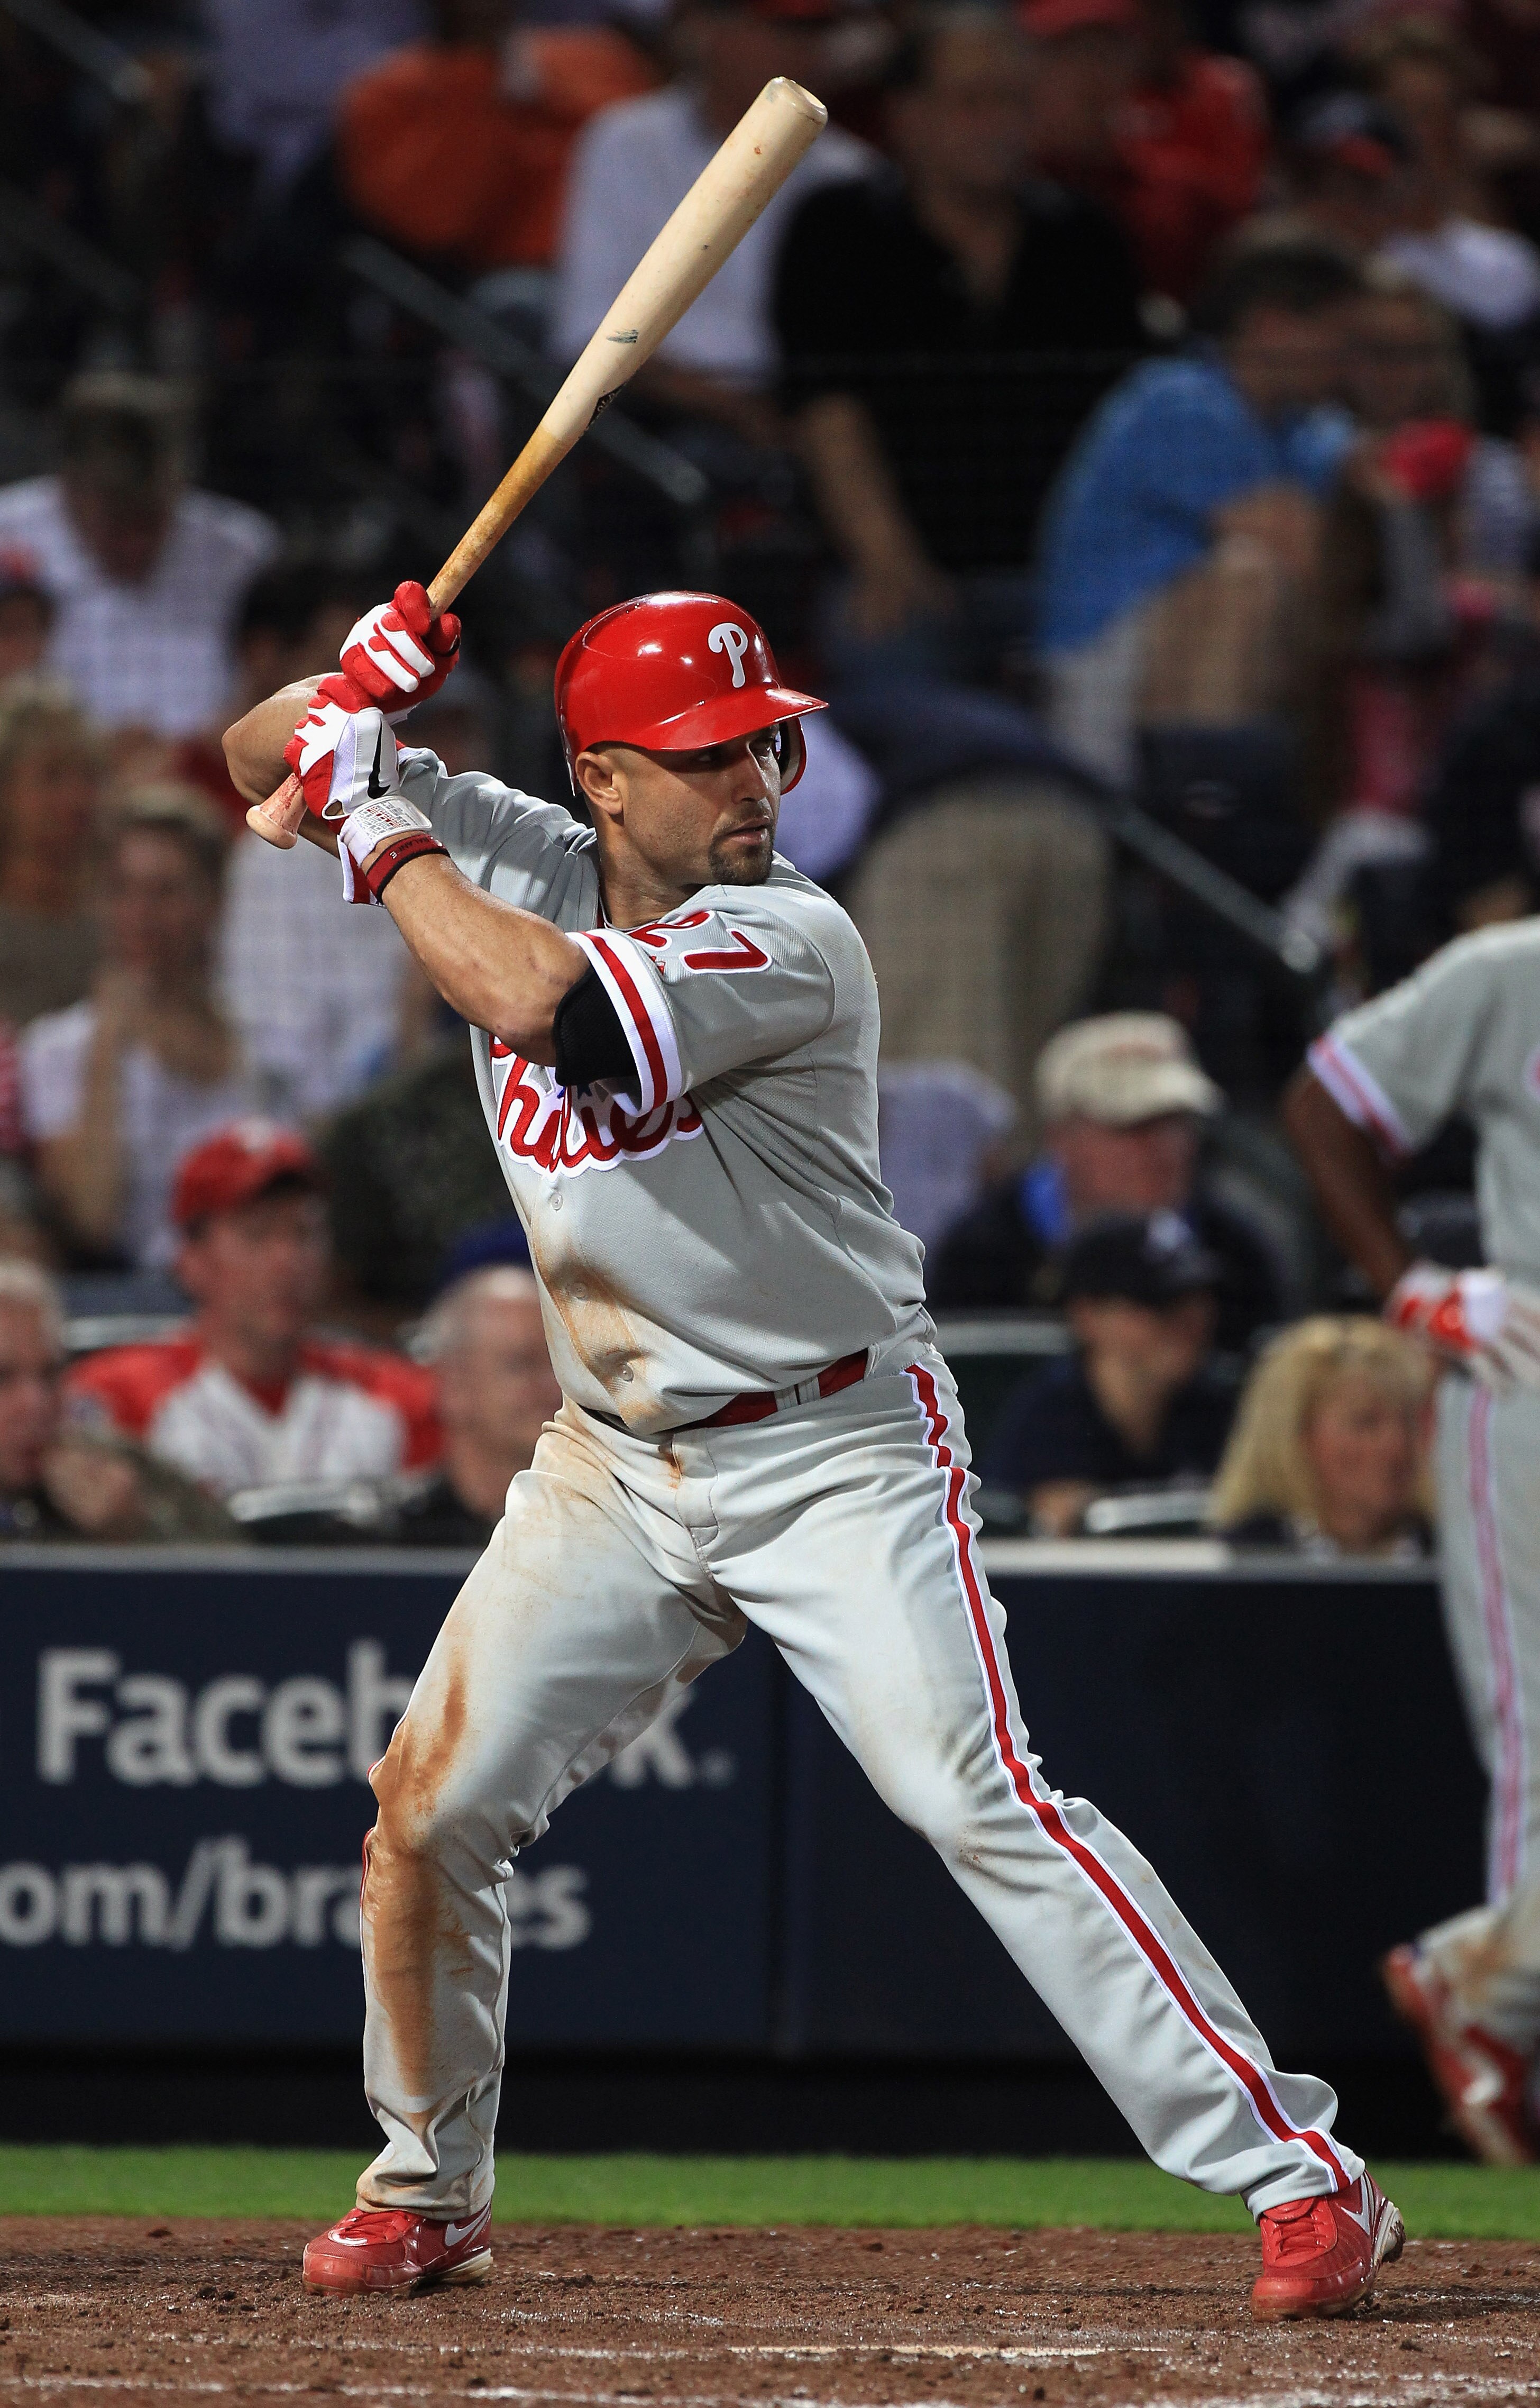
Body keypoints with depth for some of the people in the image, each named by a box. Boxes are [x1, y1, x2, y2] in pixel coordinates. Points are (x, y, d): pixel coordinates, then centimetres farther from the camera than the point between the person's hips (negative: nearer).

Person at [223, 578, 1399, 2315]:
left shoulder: (788, 944, -20)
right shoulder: (523, 864, 0)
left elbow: (549, 1010, -34)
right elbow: (259, 759, 9)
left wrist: (385, 837, -21)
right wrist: (353, 695, -14)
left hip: (837, 1457, -6)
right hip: (616, 1468, 6)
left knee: (978, 1801, -19)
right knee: (429, 1804, 2)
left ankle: (1299, 2175, -19)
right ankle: (425, 2197, 23)